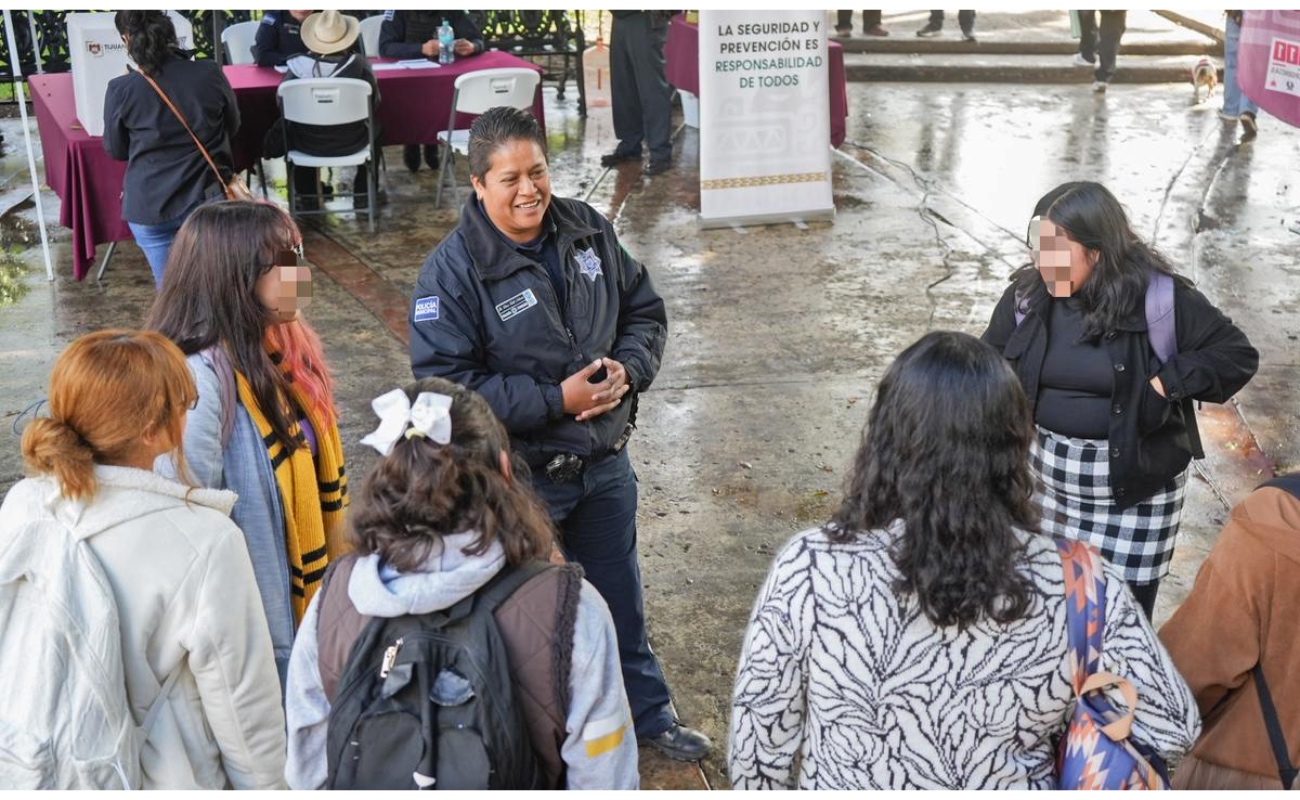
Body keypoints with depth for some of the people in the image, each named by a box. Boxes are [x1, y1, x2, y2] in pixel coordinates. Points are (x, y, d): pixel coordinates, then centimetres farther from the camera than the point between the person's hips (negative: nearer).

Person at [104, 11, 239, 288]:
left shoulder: (121, 90, -12)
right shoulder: (210, 74, -9)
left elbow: (116, 151, 4)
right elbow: (232, 126, 10)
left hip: (150, 206, -1)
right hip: (207, 201, 1)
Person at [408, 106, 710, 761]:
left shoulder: (588, 231, -1)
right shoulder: (453, 272, -18)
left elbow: (645, 309, 9)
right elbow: (445, 385, -22)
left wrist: (628, 369, -12)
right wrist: (556, 400, -24)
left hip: (606, 461, 5)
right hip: (521, 478, -5)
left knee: (620, 596, 22)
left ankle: (647, 713, 44)